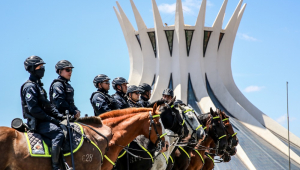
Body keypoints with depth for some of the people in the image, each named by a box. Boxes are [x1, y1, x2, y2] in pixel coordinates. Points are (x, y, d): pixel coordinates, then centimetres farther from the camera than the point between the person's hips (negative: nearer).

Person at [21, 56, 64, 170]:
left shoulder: (38, 85, 22)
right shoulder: (30, 86, -11)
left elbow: (47, 105, 21)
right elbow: (33, 109, -20)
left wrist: (57, 115, 4)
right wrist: (50, 119, -17)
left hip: (42, 120, 11)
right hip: (36, 122, -11)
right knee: (58, 133, -30)